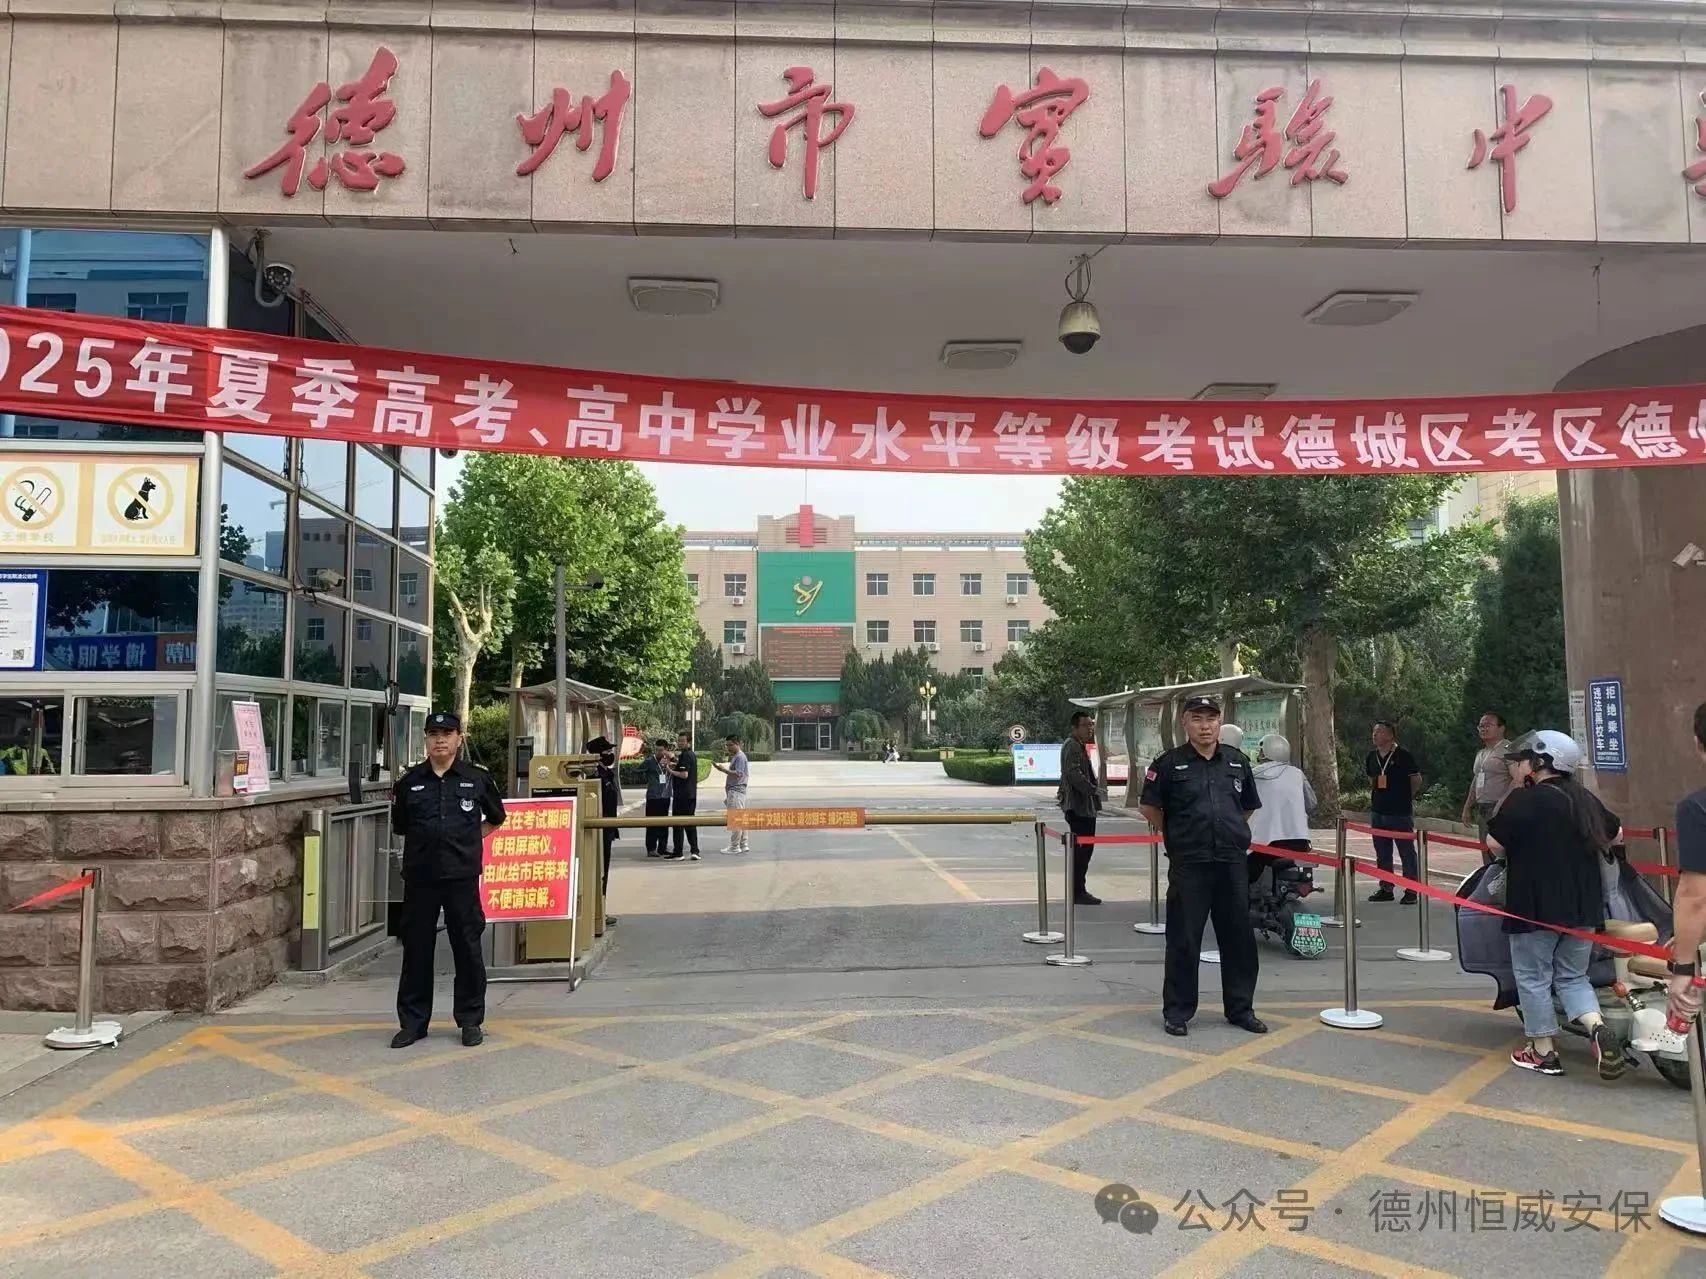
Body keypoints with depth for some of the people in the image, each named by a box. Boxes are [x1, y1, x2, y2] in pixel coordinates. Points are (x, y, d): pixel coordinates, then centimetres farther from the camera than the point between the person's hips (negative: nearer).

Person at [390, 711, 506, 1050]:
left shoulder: (478, 778, 2)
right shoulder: (410, 782, 4)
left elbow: (496, 818, 17)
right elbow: (399, 826, 17)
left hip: (462, 875, -1)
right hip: (419, 877, 1)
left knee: (468, 948, 4)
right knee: (416, 949, 8)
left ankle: (471, 1020, 17)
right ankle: (412, 1021, 20)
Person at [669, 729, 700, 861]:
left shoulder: (685, 755, -14)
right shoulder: (692, 754, 16)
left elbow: (684, 774, -23)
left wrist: (671, 771, -11)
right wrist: (675, 765, 14)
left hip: (682, 795, -10)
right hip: (691, 794, 10)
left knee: (678, 824, -4)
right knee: (690, 823, 11)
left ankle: (678, 853, -1)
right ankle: (694, 851, 8)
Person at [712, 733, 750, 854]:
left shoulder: (740, 757, -12)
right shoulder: (735, 757, 19)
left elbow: (738, 774, -21)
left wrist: (724, 769, -21)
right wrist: (720, 767, 13)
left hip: (736, 791, -11)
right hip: (734, 791, 11)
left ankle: (734, 847, -6)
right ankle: (743, 845, 16)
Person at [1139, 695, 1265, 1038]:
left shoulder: (1237, 762, 10)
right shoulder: (1170, 763, -2)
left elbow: (1248, 807, 23)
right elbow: (1149, 806, 5)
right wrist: (1175, 836, 6)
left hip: (1232, 862, 4)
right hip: (1188, 865, -3)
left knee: (1239, 938, 10)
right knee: (1183, 941, 2)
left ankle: (1241, 1008, 24)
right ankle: (1177, 1011, 13)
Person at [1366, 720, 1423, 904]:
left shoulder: (1404, 756, -10)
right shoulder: (1372, 756, 9)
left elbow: (1417, 780, -3)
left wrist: (1407, 797, 4)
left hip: (1401, 813, -7)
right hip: (1379, 811, 7)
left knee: (1407, 851, 0)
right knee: (1382, 853, 13)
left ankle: (1411, 891, 6)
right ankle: (1386, 889, 23)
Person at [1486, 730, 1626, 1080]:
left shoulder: (1524, 799, -15)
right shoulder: (1585, 799, 7)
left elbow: (1495, 843, -12)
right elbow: (1615, 832, 22)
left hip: (1536, 907, -6)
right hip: (1584, 907, 7)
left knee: (1533, 977, 7)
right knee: (1572, 976, 18)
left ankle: (1543, 1052, 14)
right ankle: (1599, 1028, -4)